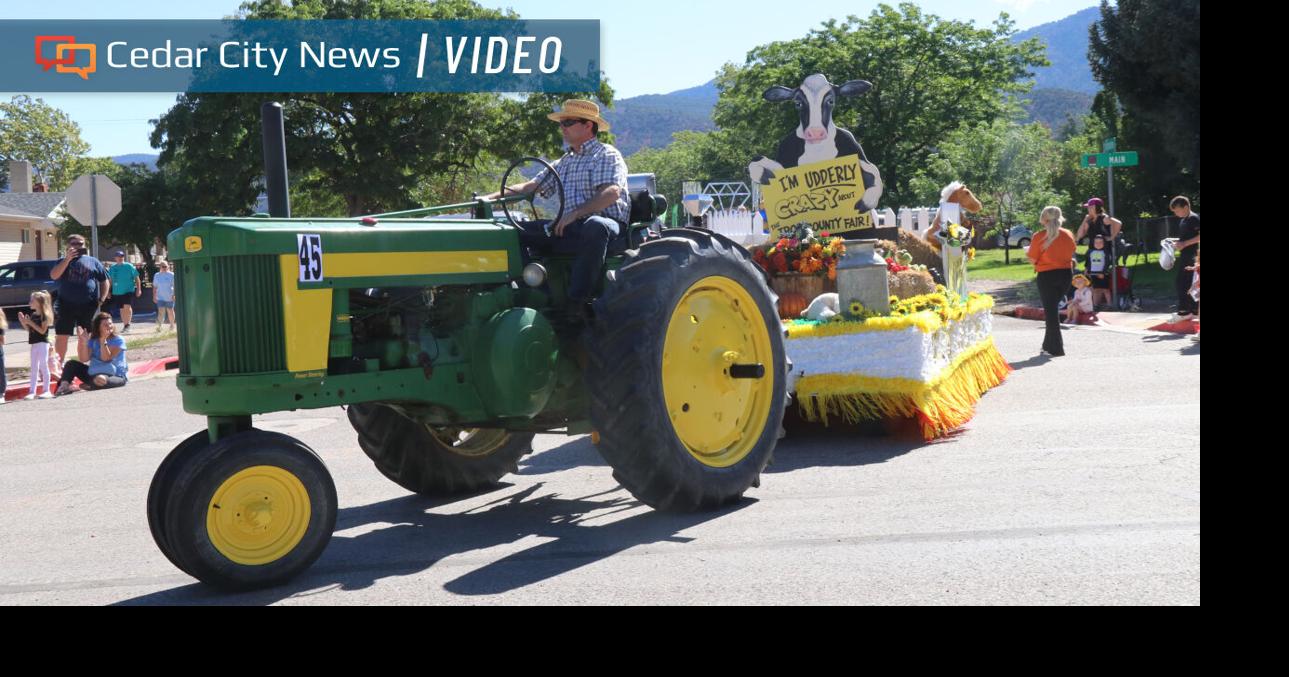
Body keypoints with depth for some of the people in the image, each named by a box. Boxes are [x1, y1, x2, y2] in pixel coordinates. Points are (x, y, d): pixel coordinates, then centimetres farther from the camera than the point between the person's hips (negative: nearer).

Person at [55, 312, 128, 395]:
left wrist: (103, 341, -24)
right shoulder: (93, 340, 6)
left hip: (117, 376, -5)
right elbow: (84, 359, -7)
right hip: (94, 373, 5)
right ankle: (64, 385, -26)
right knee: (71, 364, -5)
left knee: (100, 379, -40)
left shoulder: (118, 340, -7)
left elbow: (106, 358, -16)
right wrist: (83, 342, -18)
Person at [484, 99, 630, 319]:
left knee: (595, 226, -43)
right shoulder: (565, 162, 25)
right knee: (517, 230, -7)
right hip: (570, 230, 7)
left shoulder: (607, 155, 2)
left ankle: (577, 304, -42)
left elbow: (612, 192, -16)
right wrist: (493, 197, 8)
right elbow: (532, 186, 23)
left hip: (607, 224, -7)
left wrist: (575, 213, -26)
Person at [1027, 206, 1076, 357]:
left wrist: (1027, 252, 10)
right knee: (1053, 308, 19)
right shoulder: (1069, 235, 2)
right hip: (1065, 274, 5)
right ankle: (1049, 344, 23)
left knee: (1050, 310, 2)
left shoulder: (1039, 236, -13)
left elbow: (1032, 258, -9)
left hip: (1047, 275, -5)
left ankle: (1056, 348, 0)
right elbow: (1070, 255, 12)